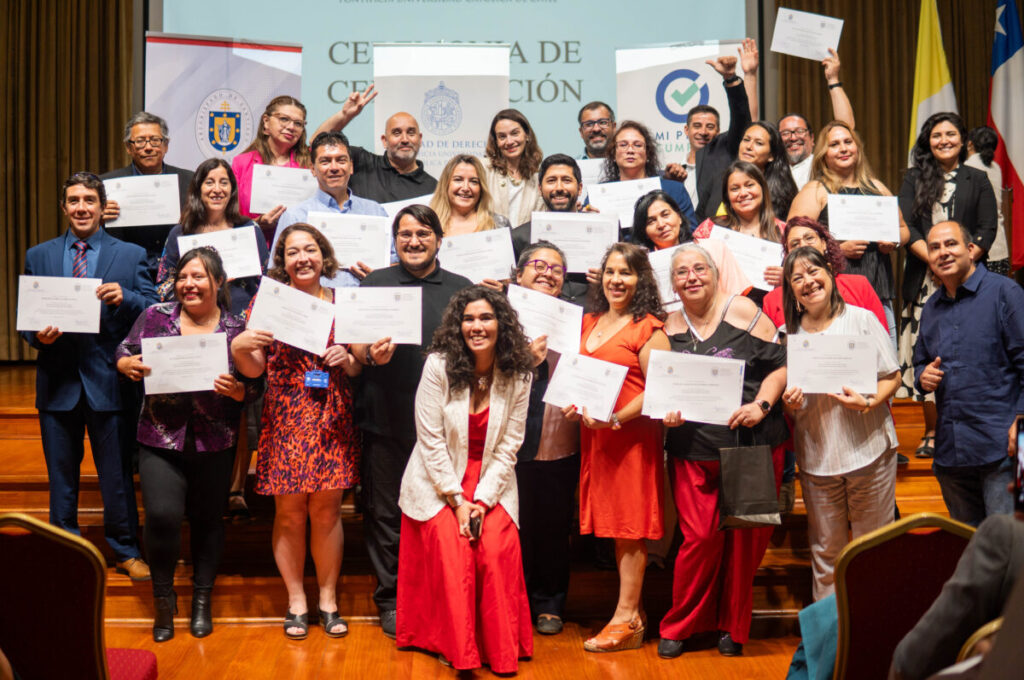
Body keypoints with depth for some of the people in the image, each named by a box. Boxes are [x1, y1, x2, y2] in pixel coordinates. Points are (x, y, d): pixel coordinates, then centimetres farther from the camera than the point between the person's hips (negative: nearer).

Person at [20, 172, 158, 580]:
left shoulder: (131, 255, 4)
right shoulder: (38, 257, 10)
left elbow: (153, 310, -3)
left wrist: (124, 298, -22)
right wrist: (38, 335, -13)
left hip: (109, 379, -2)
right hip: (58, 381, 2)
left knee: (117, 473, 5)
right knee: (61, 475, 11)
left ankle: (126, 551, 18)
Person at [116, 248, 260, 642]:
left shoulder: (237, 328, 0)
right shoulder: (155, 317, 3)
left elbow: (255, 387, 1)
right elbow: (123, 353, 7)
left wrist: (236, 390, -21)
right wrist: (128, 365, -15)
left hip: (215, 442, 0)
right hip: (160, 436, 0)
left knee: (207, 519, 10)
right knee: (162, 515, -12)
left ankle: (202, 601, 30)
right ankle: (163, 598, 12)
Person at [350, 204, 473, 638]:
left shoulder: (461, 289, 11)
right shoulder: (376, 283, 9)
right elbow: (354, 344, 4)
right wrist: (370, 355, -17)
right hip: (387, 421, 0)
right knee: (386, 514, 6)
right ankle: (391, 599, 18)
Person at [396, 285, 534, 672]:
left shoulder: (518, 375, -4)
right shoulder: (438, 366, -10)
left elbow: (509, 445, -3)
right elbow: (431, 441, -10)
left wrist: (482, 500, -12)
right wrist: (457, 499, -13)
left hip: (492, 482, 2)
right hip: (439, 482, -1)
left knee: (499, 549, -20)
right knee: (452, 550, -22)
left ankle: (501, 649, -5)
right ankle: (454, 647, -8)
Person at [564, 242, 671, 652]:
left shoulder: (648, 328, -8)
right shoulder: (589, 322, 15)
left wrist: (615, 418, -20)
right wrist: (573, 403, 5)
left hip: (632, 434, -7)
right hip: (593, 434, 7)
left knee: (630, 525, -2)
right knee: (614, 524, 9)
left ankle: (626, 618, 3)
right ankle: (633, 611, 18)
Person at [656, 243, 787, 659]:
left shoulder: (742, 312, -2)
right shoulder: (671, 327, 8)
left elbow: (780, 363, -2)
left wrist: (761, 406, -15)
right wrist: (667, 411, -5)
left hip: (752, 443, -1)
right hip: (693, 449, 2)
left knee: (746, 537, 6)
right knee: (699, 537, -3)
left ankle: (733, 626, 24)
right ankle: (679, 626, 14)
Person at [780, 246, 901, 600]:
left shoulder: (861, 319, 1)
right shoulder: (787, 334, 6)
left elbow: (891, 375, 1)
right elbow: (778, 390, 13)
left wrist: (868, 402, -17)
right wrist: (789, 402, -10)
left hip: (869, 449, -2)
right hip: (816, 455, 2)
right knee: (825, 550, 9)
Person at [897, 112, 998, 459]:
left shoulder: (977, 180, 11)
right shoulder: (914, 179, 11)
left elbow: (987, 229, 3)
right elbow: (905, 226, 0)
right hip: (923, 278, 1)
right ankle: (931, 432, 8)